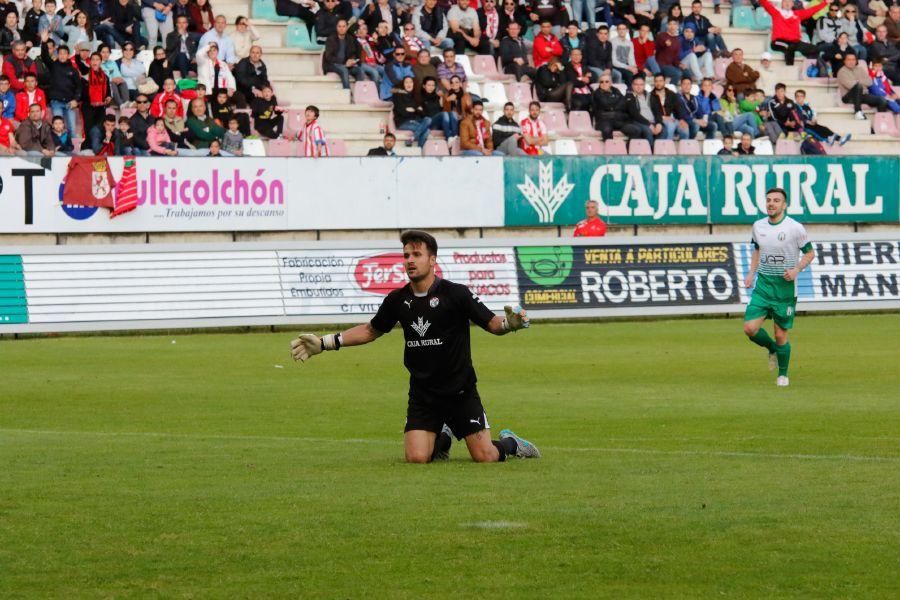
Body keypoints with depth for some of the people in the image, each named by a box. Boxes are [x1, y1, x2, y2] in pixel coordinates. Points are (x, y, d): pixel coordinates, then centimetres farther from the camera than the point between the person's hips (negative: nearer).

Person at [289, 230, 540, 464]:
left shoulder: (455, 294, -11)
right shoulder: (397, 300, 1)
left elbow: (491, 323, -10)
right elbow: (371, 331, 17)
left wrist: (509, 324, -33)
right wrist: (325, 343, 13)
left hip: (460, 392, -3)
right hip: (422, 394, 3)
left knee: (484, 456, -10)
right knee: (416, 458, -13)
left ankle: (509, 443, 27)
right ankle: (442, 439, 23)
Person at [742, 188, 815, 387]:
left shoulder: (795, 228, -10)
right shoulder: (758, 226, 4)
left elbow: (810, 253, 0)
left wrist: (796, 269, -16)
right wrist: (751, 273, 9)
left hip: (785, 287, -4)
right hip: (763, 286, 4)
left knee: (781, 335, 1)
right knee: (750, 328, -10)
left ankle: (783, 375, 23)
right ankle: (772, 349, 22)